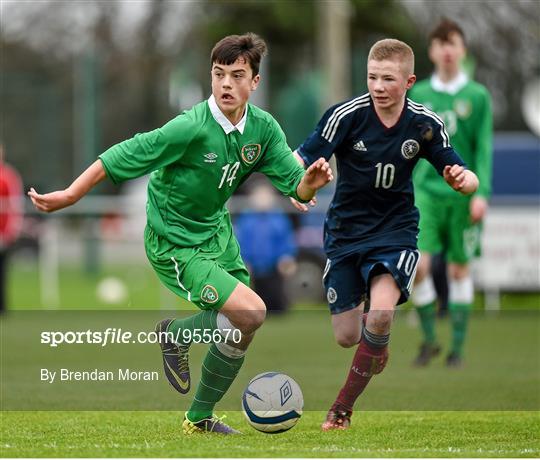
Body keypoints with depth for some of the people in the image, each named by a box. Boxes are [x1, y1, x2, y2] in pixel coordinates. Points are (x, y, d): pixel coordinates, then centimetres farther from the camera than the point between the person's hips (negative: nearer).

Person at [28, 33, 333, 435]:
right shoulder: (191, 128, -28)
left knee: (240, 332, 13)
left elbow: (296, 189, -8)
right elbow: (120, 158, -23)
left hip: (216, 231, 7)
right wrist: (69, 196, -21)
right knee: (250, 313, -21)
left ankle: (200, 417, 33)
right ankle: (176, 335, 8)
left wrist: (310, 182, -31)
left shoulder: (264, 128, -8)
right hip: (174, 245, -7)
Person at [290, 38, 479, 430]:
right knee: (346, 337, 2)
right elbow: (302, 160, -15)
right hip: (346, 233, 1)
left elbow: (468, 180, -3)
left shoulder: (426, 125, -9)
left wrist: (463, 179, -28)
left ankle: (342, 409, -10)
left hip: (396, 232, 0)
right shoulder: (346, 115, -14)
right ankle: (377, 346, 42)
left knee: (381, 313, -26)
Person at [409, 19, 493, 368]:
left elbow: (484, 148, 0)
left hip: (463, 193, -1)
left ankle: (458, 347, 13)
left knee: (460, 270, 4)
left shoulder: (478, 96, 3)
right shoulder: (418, 95, 8)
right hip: (426, 191, 1)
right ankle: (429, 339, 2)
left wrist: (481, 193, -10)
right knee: (418, 265, -14)